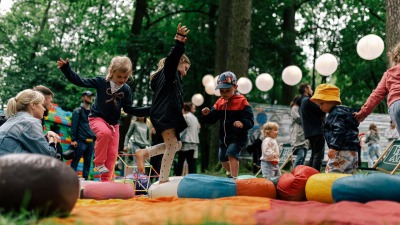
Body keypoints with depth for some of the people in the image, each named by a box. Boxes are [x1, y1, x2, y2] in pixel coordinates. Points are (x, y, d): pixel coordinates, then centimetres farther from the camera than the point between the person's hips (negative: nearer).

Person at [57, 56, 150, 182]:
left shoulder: (126, 89, -1)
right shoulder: (101, 82, -11)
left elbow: (129, 109, 4)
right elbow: (79, 81, -10)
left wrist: (149, 110, -6)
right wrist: (65, 68, -20)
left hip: (114, 123, 5)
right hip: (97, 118, -4)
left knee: (112, 154, -1)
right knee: (105, 133, -37)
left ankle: (105, 180, 10)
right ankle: (99, 163, -19)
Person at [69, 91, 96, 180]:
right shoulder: (78, 111, 2)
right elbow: (73, 126, -4)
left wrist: (95, 140, 13)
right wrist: (73, 139, -12)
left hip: (91, 141, 5)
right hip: (81, 141, -5)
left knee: (88, 162, 7)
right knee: (75, 161, -4)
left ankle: (85, 179, 11)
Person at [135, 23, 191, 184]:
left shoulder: (172, 76, 28)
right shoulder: (170, 72, -1)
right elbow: (172, 58, -20)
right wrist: (179, 41, -31)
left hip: (167, 115, 10)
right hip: (165, 114, -10)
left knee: (175, 145, 13)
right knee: (171, 146, -9)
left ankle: (143, 153, 9)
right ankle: (163, 180, -7)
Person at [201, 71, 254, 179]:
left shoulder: (242, 102, -13)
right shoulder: (219, 103, 3)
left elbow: (250, 120, -18)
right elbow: (212, 119, 3)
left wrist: (242, 123, -40)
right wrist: (207, 114, -18)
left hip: (237, 137, -7)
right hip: (224, 137, 7)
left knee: (231, 153, -28)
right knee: (223, 158, 19)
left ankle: (234, 178, -25)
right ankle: (230, 173, 47)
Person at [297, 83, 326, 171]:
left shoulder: (301, 103, 20)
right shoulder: (308, 101, -11)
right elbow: (322, 111, -14)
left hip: (309, 132, 10)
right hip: (317, 132, -10)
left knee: (313, 155, 15)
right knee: (318, 155, -9)